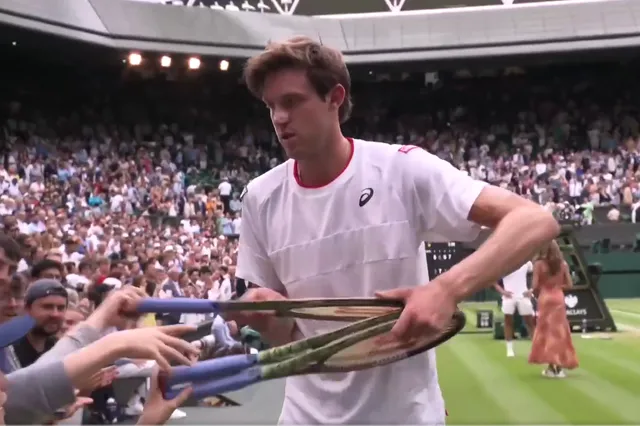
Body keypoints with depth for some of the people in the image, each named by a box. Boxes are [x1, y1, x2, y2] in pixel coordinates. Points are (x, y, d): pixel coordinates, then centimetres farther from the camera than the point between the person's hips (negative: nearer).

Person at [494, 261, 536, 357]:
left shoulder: (526, 262, 1)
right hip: (509, 296, -1)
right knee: (508, 321, 1)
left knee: (530, 321, 3)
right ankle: (510, 349, 8)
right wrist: (502, 291, -8)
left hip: (523, 296, 1)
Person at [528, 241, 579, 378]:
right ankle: (560, 366, 10)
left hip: (545, 298, -3)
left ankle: (551, 367, 4)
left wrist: (536, 293, 10)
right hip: (559, 298, 3)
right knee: (559, 330, 9)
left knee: (546, 330, 5)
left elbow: (535, 286, -10)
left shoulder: (539, 264, -7)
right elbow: (569, 285, 3)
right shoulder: (563, 264, 2)